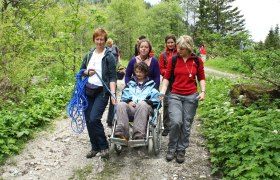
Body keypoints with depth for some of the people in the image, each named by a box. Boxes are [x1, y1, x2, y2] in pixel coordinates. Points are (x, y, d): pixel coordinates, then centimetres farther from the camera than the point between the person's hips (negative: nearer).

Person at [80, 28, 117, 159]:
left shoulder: (109, 56, -4)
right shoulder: (89, 55, 11)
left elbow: (112, 77, -8)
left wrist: (113, 93, -20)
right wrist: (87, 72, -4)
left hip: (102, 92, -5)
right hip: (88, 91, 6)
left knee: (94, 119, -18)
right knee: (88, 120, 6)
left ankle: (104, 146, 1)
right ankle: (95, 147, 21)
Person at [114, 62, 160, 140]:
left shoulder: (151, 84, 24)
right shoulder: (131, 83, 32)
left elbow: (156, 99, 8)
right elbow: (124, 97, 21)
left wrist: (145, 101, -8)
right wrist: (128, 101, -1)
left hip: (145, 107, -2)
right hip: (131, 108, 3)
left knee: (142, 104, -39)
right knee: (121, 104, -32)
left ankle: (138, 136, -52)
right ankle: (121, 133, -48)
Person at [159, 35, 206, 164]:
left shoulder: (197, 60, 2)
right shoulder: (173, 60, 1)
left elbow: (201, 78, 10)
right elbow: (167, 77, 5)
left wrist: (203, 91, -4)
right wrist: (162, 91, -7)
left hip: (191, 96, 1)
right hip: (175, 95, -1)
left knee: (186, 125, 5)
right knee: (176, 122, -17)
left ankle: (181, 150, 22)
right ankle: (171, 148, 5)